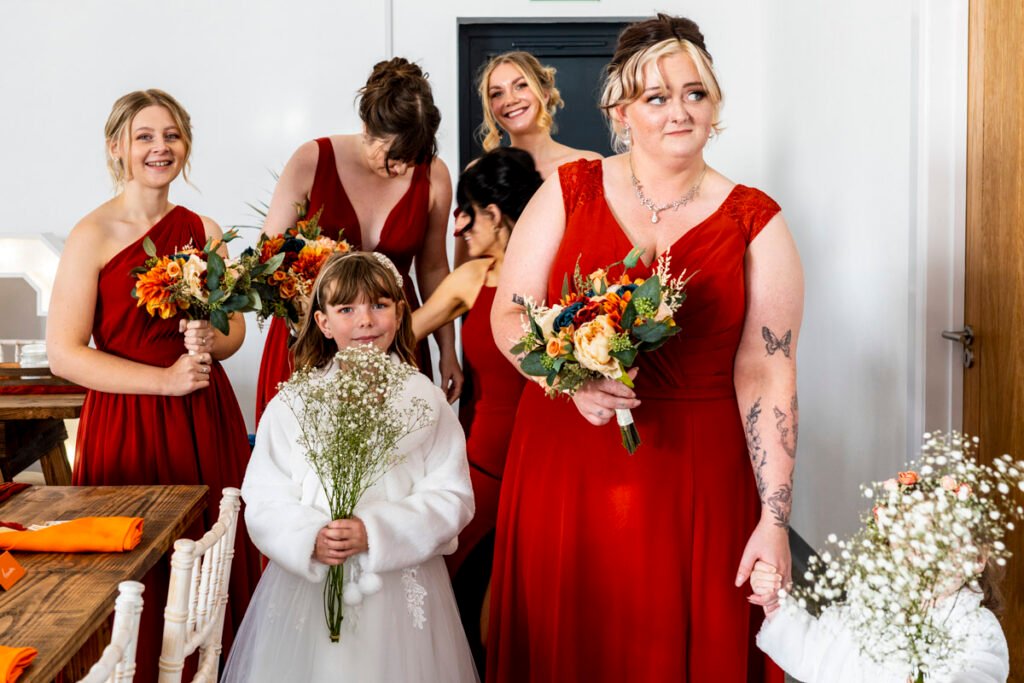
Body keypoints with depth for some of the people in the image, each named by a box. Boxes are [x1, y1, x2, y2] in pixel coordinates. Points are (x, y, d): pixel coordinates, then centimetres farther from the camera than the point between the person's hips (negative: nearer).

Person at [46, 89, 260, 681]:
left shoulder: (204, 231, 8)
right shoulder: (94, 236, -6)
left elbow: (235, 327, 17)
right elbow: (63, 354, -10)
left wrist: (211, 342, -7)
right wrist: (163, 379, -15)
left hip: (206, 418, 4)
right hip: (127, 424, -4)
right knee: (139, 576, 1)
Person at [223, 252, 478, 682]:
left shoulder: (425, 400, -2)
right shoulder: (292, 404, 0)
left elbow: (452, 497, -6)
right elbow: (264, 502, -1)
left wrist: (375, 533, -17)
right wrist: (310, 539, -19)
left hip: (402, 592, 0)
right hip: (306, 583, 1)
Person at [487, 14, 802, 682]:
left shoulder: (756, 224, -1)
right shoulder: (569, 192, 2)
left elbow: (767, 379, -5)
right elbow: (508, 315, 2)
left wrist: (775, 520, -10)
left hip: (694, 478, -1)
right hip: (566, 468, 1)